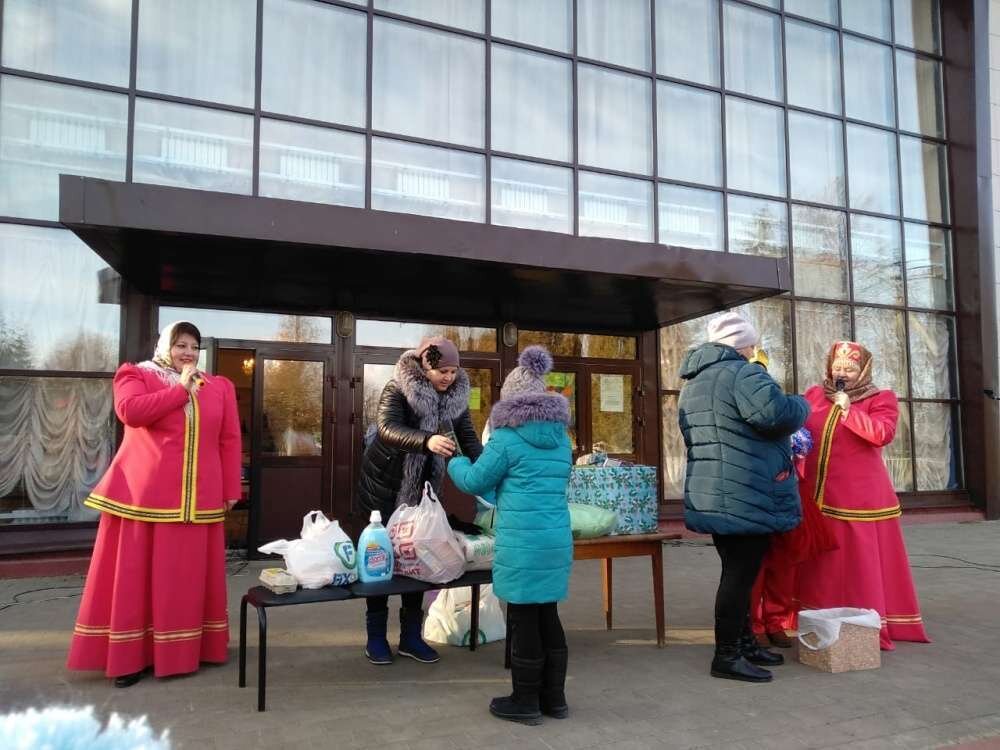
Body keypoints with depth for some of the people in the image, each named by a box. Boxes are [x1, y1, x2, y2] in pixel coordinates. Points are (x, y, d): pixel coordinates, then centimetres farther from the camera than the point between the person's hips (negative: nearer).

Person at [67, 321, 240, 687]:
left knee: (189, 576, 8)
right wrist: (182, 389, -10)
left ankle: (181, 651, 20)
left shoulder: (219, 386, 13)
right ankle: (129, 656, 13)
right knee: (136, 574, 3)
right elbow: (130, 410, -15)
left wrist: (230, 490, 6)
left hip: (198, 499, 3)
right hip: (143, 494, -2)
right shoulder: (136, 375, 6)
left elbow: (229, 440, 10)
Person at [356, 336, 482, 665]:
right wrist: (427, 440, -53)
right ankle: (376, 636, 15)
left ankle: (411, 635, 20)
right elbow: (387, 429, -36)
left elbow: (469, 438, -4)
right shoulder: (397, 391, -20)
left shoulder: (456, 398, -4)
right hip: (384, 486, -5)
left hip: (421, 489, 5)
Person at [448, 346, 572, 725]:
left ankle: (526, 701, 18)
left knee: (523, 619, 5)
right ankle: (554, 697, 27)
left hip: (522, 541, -6)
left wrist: (455, 463, 22)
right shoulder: (561, 438, 11)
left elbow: (475, 481, 0)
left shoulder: (509, 438, -8)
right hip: (557, 538, 7)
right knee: (548, 616, 17)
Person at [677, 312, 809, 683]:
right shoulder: (742, 374, -13)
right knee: (741, 573, -2)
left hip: (712, 494, 10)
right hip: (745, 496, -10)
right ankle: (727, 655, 5)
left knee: (737, 571, 18)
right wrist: (801, 404, -4)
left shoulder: (694, 383, 19)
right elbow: (777, 413, -28)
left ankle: (744, 642, 29)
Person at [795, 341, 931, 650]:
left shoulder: (880, 399, 2)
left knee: (861, 561, 0)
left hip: (860, 496, -3)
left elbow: (883, 434, -13)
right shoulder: (814, 395, 13)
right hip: (817, 495, 4)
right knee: (820, 562, 10)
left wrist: (848, 410, -13)